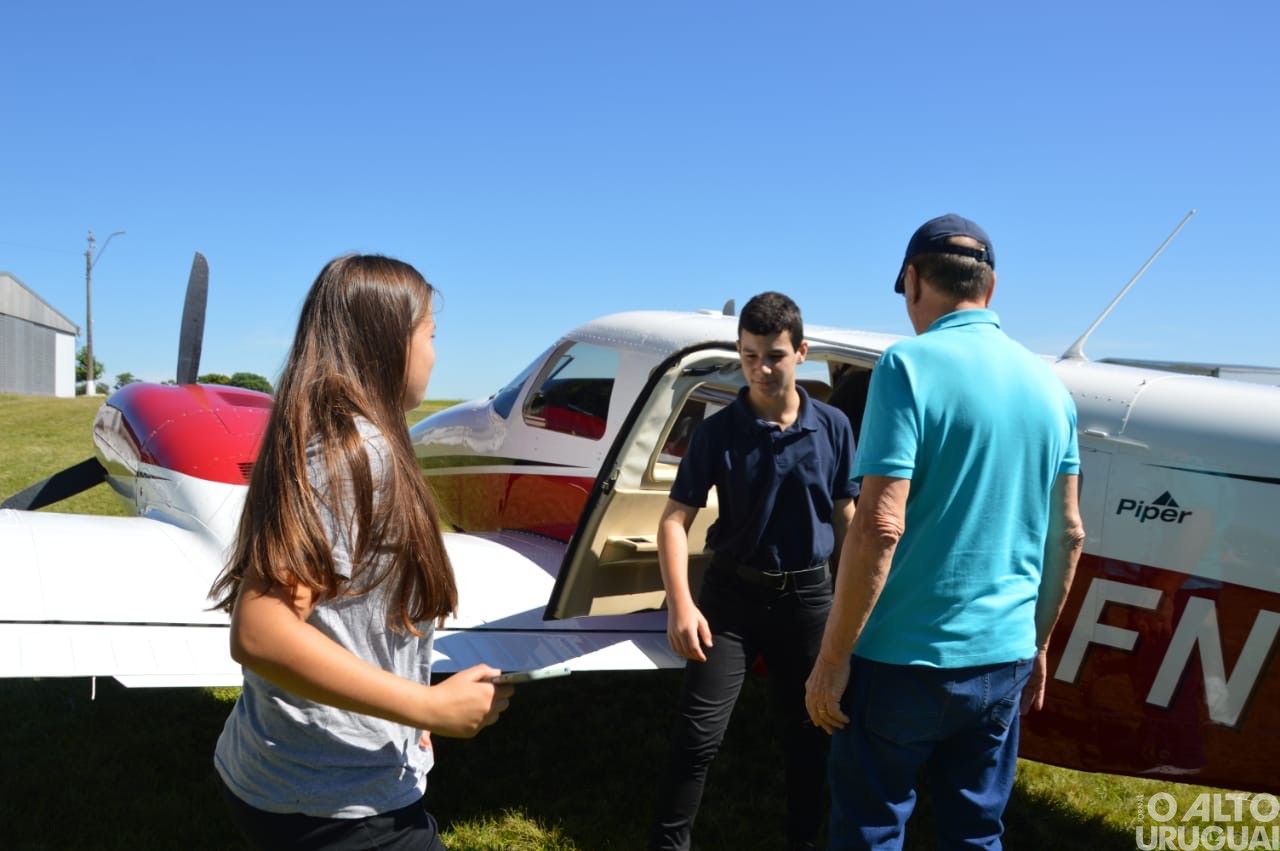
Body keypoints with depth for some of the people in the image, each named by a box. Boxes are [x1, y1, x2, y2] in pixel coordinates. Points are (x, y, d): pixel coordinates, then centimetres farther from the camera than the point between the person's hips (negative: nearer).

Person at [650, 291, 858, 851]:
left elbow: (845, 515, 6)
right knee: (698, 733, -3)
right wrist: (680, 604, -21)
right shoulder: (718, 431, -8)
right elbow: (675, 518, -9)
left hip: (807, 595, 2)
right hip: (732, 594, -2)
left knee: (807, 731, 15)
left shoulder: (833, 427, -3)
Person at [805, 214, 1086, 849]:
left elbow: (880, 527, -21)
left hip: (904, 658, -6)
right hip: (1002, 660, 6)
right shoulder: (1047, 384, 6)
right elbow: (1067, 534, 10)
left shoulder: (910, 366, -14)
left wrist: (832, 658, -13)